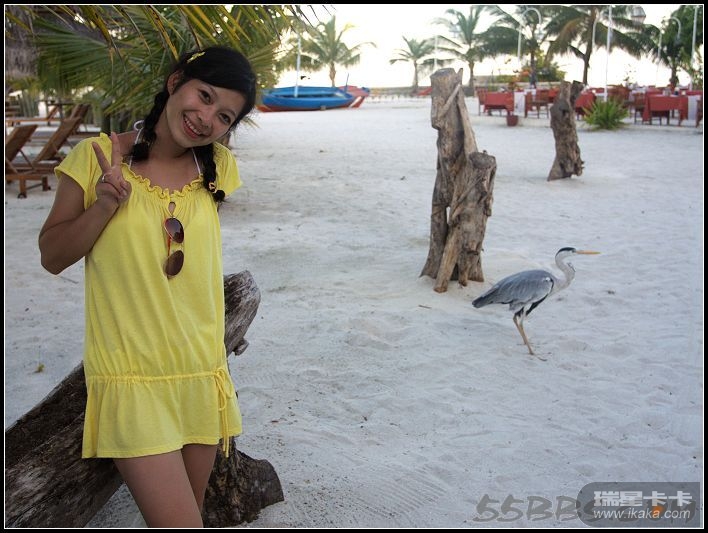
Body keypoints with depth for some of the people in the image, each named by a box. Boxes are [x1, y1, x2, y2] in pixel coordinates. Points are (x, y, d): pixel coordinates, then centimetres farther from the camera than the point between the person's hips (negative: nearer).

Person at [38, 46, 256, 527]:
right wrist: (104, 205, -17)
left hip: (202, 374, 4)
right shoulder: (97, 157, -8)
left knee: (190, 510, 19)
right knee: (180, 522, -8)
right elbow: (52, 257, -2)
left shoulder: (218, 167, 2)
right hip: (132, 380, -4)